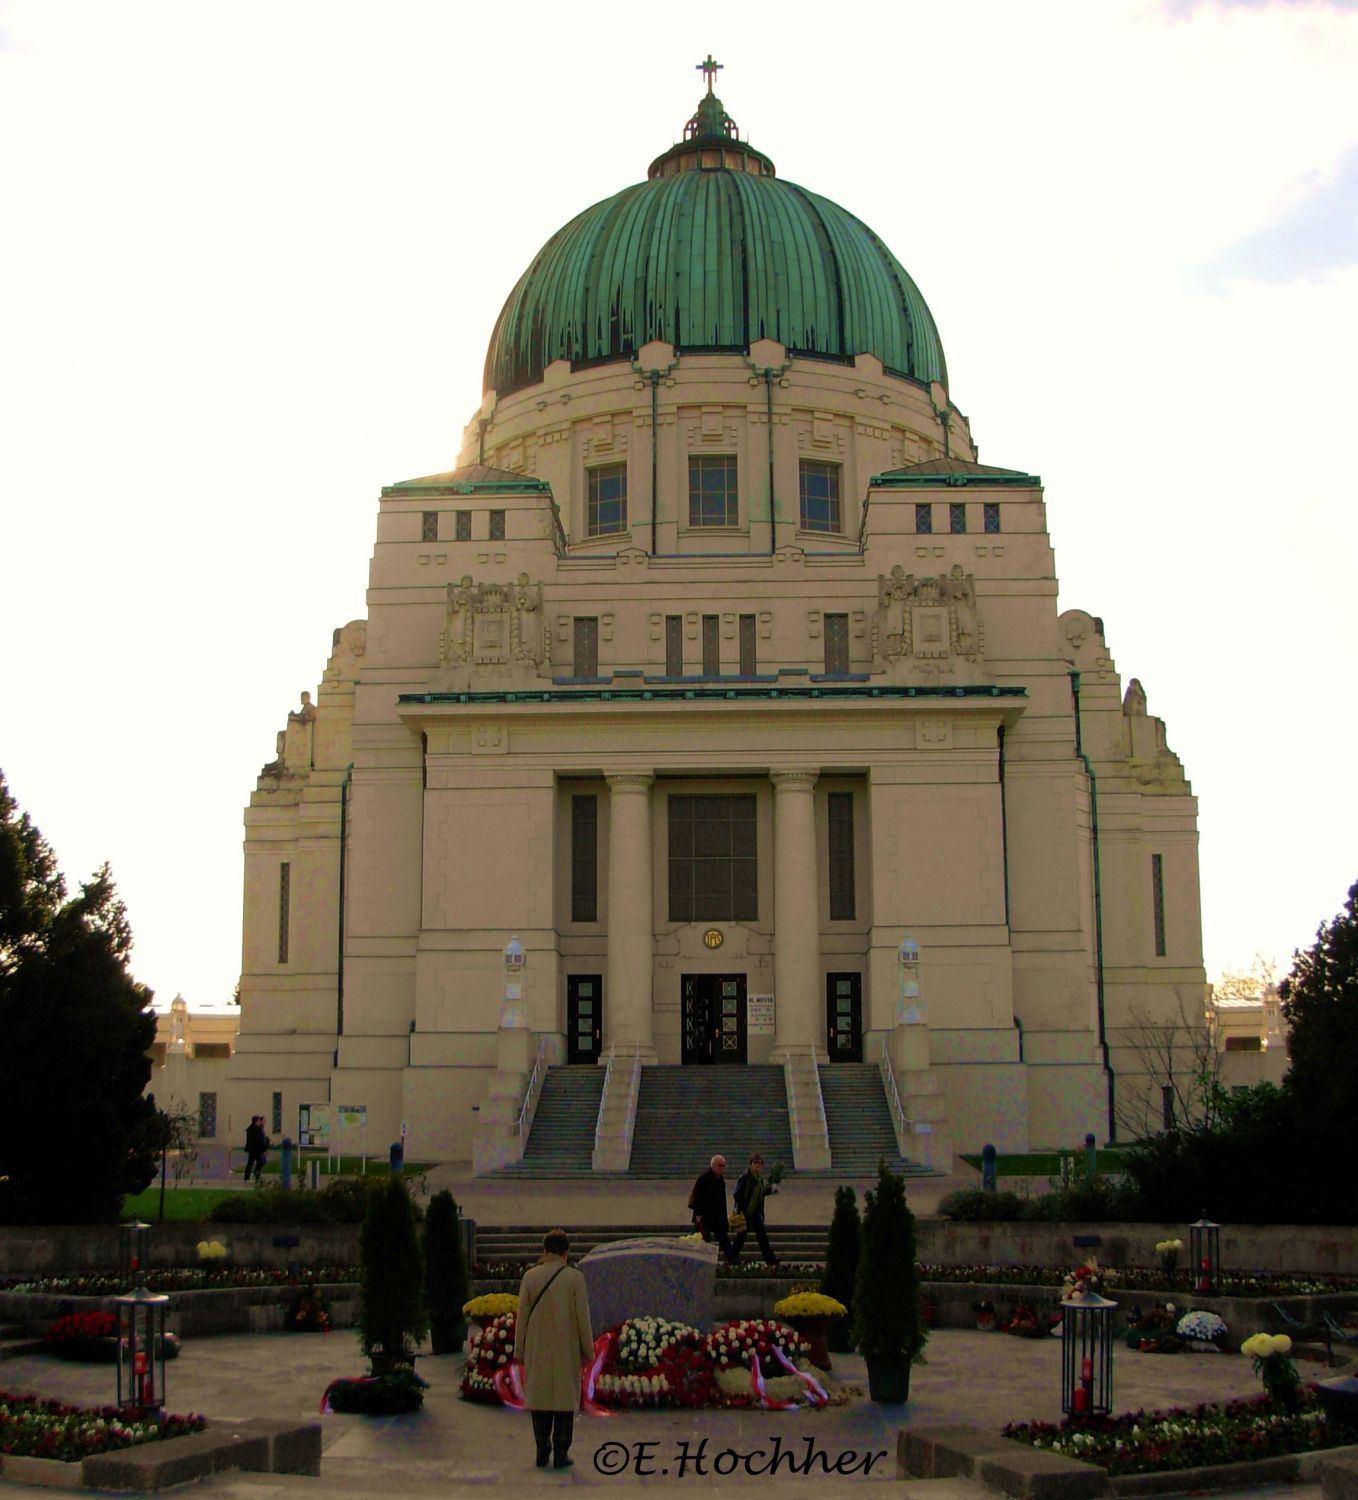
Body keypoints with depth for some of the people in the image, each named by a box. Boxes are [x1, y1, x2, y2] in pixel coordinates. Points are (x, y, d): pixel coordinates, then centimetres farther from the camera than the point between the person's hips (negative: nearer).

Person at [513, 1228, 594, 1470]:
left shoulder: (531, 1277, -4)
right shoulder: (575, 1278, -7)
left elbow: (522, 1316, -1)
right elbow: (582, 1317, -6)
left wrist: (519, 1350, 7)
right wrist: (588, 1350, 2)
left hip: (537, 1350, 2)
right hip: (566, 1350, -1)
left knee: (538, 1397, 10)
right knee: (565, 1398, 5)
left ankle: (542, 1452, 10)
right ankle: (561, 1453, 3)